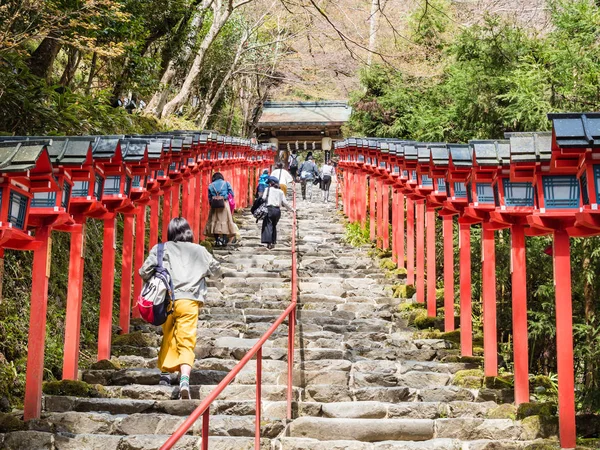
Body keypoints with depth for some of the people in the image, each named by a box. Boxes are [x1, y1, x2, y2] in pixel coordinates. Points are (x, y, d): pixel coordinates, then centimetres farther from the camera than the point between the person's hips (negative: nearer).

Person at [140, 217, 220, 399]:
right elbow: (214, 268, 22)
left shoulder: (161, 249, 7)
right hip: (190, 300, -1)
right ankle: (184, 379, -23)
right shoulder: (199, 250, 11)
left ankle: (165, 374, 24)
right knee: (186, 343, -5)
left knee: (168, 337, 21)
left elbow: (144, 272, 1)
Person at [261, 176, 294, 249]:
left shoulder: (268, 189, 6)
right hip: (278, 210, 4)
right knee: (274, 226, 20)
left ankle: (268, 242, -24)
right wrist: (291, 209, 22)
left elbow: (263, 198, -6)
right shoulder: (280, 192, 15)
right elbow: (285, 202, 12)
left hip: (269, 208, -4)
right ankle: (273, 242, 20)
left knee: (268, 225, -9)